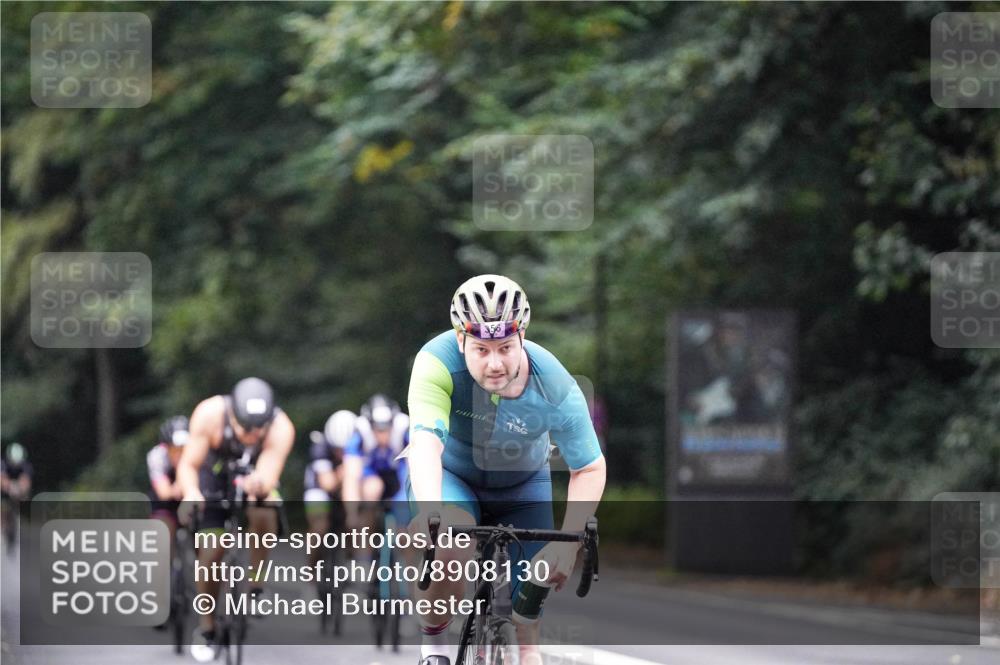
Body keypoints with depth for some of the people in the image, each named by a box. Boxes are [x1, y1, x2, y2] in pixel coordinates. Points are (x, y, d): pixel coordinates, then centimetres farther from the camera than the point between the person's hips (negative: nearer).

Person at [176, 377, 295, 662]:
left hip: (256, 477, 0)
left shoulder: (281, 429, -34)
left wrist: (259, 483, -64)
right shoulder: (209, 414, -34)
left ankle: (256, 588, -11)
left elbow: (269, 477, -40)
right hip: (215, 476, 0)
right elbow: (188, 464, -28)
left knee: (263, 516, -33)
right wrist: (190, 492, -49)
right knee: (210, 553, -8)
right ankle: (206, 629, 13)